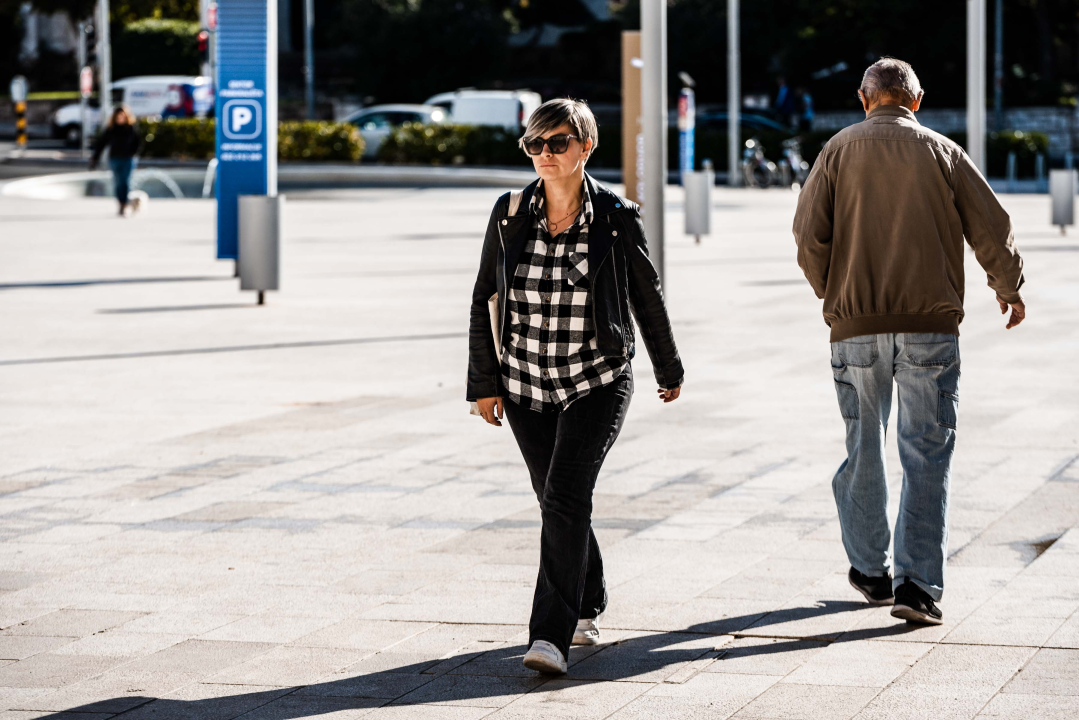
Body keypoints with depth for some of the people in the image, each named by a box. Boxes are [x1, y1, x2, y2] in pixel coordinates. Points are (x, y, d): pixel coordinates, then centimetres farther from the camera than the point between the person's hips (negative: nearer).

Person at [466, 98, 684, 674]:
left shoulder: (617, 219, -7)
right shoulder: (509, 215, -1)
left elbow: (647, 299, 6)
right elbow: (485, 300, 7)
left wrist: (669, 370, 16)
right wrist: (482, 383, 5)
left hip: (598, 383, -3)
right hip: (526, 386, 3)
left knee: (565, 497, -17)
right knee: (559, 502, 13)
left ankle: (550, 635, -19)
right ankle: (588, 607, 36)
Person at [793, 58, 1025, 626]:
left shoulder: (839, 150, 4)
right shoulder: (943, 153, 3)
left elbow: (809, 234, -3)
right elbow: (991, 230, 3)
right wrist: (1009, 288, 20)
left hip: (856, 326, 1)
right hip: (931, 325, -1)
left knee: (863, 450, 15)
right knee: (926, 455, 1)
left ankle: (871, 569, 25)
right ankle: (918, 584, -7)